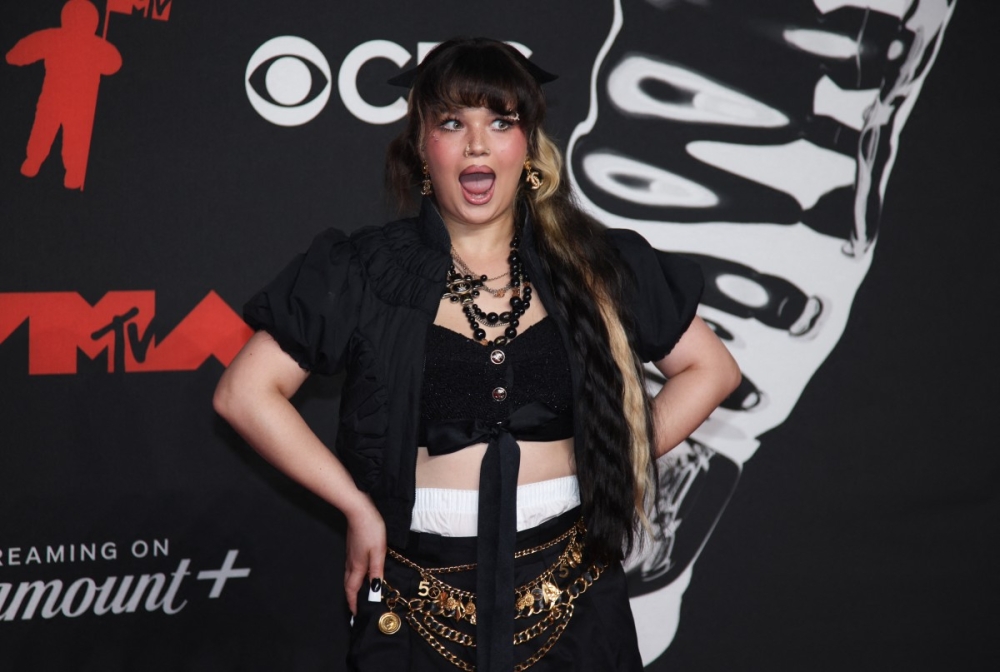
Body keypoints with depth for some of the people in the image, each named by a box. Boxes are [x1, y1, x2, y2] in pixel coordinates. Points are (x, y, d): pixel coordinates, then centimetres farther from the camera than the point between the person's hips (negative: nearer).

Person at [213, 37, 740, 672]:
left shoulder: (597, 267, 2)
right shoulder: (367, 273, -3)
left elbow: (711, 368, 10)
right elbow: (245, 392, -4)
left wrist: (616, 468, 1)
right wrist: (357, 505, -7)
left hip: (569, 603, 2)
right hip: (420, 609, -1)